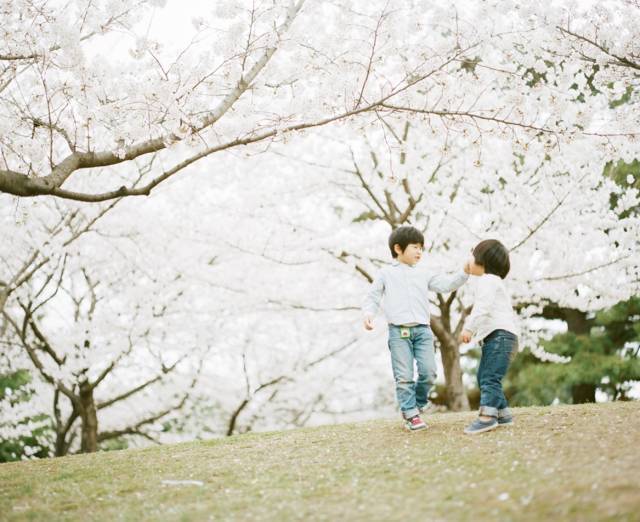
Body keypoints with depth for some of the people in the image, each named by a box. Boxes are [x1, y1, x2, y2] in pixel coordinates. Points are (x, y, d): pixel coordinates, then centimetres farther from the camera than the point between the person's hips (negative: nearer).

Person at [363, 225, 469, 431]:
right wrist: (368, 314, -9)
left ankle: (418, 402, 19)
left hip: (422, 330, 3)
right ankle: (410, 414, 3)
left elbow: (447, 284, 9)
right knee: (404, 376, -6)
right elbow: (372, 297, 10)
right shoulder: (386, 274, 10)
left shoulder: (424, 273, 17)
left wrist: (465, 273, -4)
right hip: (398, 331, -3)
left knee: (428, 372, -6)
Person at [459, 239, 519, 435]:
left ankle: (487, 415, -27)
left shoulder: (487, 280, -7)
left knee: (490, 377, -19)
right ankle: (502, 413, 17)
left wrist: (469, 328, -26)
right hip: (494, 337, 11)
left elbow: (483, 307, -21)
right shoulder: (494, 281, 28)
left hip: (500, 335, -11)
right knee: (484, 376, 13)